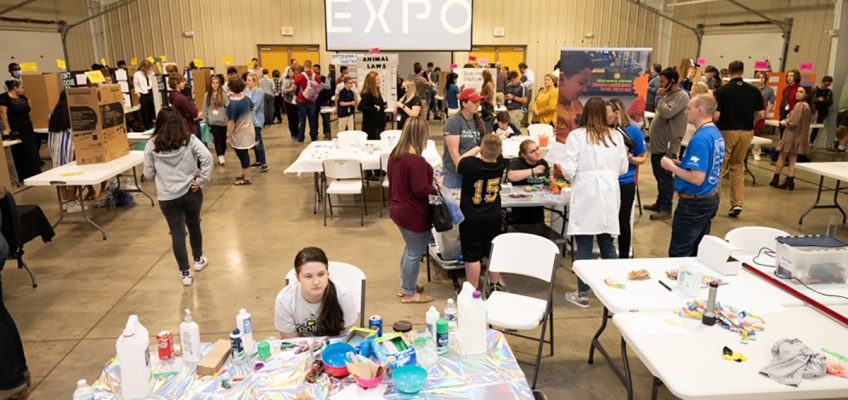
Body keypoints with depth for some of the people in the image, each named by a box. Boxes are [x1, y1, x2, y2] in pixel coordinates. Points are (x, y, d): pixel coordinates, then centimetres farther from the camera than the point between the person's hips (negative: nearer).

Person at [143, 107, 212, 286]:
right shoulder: (189, 140, -5)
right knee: (194, 226, 21)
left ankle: (185, 273, 13)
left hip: (167, 197, 0)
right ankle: (198, 260, 40)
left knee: (177, 233, 8)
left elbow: (148, 174, 1)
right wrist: (201, 180, -12)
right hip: (190, 192, 1)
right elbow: (207, 157, -19)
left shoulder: (152, 145, -2)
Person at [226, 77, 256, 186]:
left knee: (242, 155, 3)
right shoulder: (246, 98, -2)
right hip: (248, 130, 8)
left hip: (239, 134, -8)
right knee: (244, 154, 20)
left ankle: (247, 178, 12)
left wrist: (228, 136, -15)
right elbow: (253, 107, 20)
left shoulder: (233, 103, -24)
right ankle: (245, 174, 34)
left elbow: (231, 121, -22)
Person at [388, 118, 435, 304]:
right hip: (413, 214, -9)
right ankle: (409, 293, 21)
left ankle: (406, 285, 38)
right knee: (415, 253, 7)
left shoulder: (395, 155, 2)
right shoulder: (416, 160, -26)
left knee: (410, 249, 25)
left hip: (398, 209, 9)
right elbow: (421, 190, -25)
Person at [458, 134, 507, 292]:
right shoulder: (501, 164, -12)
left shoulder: (469, 163, -23)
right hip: (494, 216, 4)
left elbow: (458, 167, 2)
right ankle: (495, 285, 34)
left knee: (472, 256, 5)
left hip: (471, 218, -4)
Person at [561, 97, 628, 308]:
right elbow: (622, 168, 11)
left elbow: (569, 171, -12)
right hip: (609, 197, 4)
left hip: (585, 197, -4)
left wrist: (561, 166, 10)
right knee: (607, 243, 15)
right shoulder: (616, 136, 3)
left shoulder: (576, 135, -9)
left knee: (584, 247, 3)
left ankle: (582, 294, 11)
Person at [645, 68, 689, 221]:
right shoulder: (668, 95, 15)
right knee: (659, 177, 17)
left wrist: (659, 97, -14)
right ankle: (659, 203, 29)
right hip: (657, 144, 9)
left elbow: (667, 113, -26)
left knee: (665, 178, -3)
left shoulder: (682, 96, -14)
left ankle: (666, 209, 3)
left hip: (668, 146, -9)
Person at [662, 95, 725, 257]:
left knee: (678, 255, 1)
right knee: (697, 252, 19)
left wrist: (671, 166, -14)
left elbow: (697, 178, -27)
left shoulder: (700, 139, -23)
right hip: (711, 199, 10)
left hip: (694, 203, -10)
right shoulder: (716, 134, 7)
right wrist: (680, 164, 10)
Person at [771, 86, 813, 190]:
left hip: (792, 136, -8)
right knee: (792, 160, 9)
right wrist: (787, 120, 5)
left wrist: (784, 122, -2)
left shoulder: (799, 105, -18)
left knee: (781, 158, 6)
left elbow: (792, 123, -21)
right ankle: (789, 182, 8)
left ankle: (775, 179, 15)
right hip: (800, 137, 8)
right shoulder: (808, 106, 10)